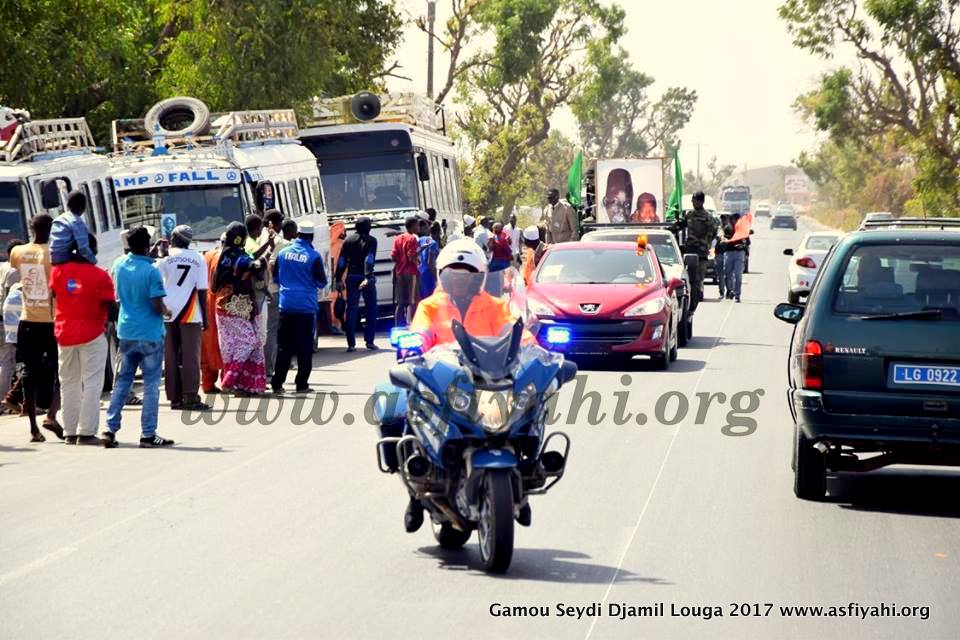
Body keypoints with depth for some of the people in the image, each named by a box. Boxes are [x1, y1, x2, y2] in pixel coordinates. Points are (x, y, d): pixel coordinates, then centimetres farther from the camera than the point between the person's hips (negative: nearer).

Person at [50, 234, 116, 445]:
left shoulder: (58, 271, -1)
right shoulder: (100, 276, -12)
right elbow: (110, 305, -12)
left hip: (64, 334, 4)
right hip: (92, 334, -4)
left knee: (69, 384, 12)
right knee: (92, 384, 0)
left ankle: (70, 432, 12)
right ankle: (86, 432, -6)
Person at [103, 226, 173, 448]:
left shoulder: (120, 265, 0)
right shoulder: (151, 272, -17)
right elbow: (157, 306, -17)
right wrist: (166, 312, 2)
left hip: (126, 332, 5)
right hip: (150, 334, -5)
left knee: (122, 380, 13)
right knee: (151, 384, 3)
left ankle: (110, 429, 7)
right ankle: (148, 434, 4)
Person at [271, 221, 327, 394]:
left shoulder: (283, 253, 2)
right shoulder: (314, 256, -8)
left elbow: (275, 277, 12)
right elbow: (321, 282, -2)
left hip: (286, 306, 3)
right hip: (306, 306, -3)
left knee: (284, 347, 7)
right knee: (305, 347, 3)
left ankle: (277, 383, 5)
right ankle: (301, 384, 2)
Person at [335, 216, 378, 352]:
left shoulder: (348, 240, 8)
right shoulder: (371, 240, -3)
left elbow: (341, 261, 4)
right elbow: (369, 259, -16)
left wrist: (338, 279, 6)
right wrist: (367, 278, -23)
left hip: (352, 277, 3)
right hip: (366, 278, -3)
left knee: (351, 310, 4)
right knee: (371, 309, 9)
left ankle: (351, 344, -2)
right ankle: (369, 341, 7)